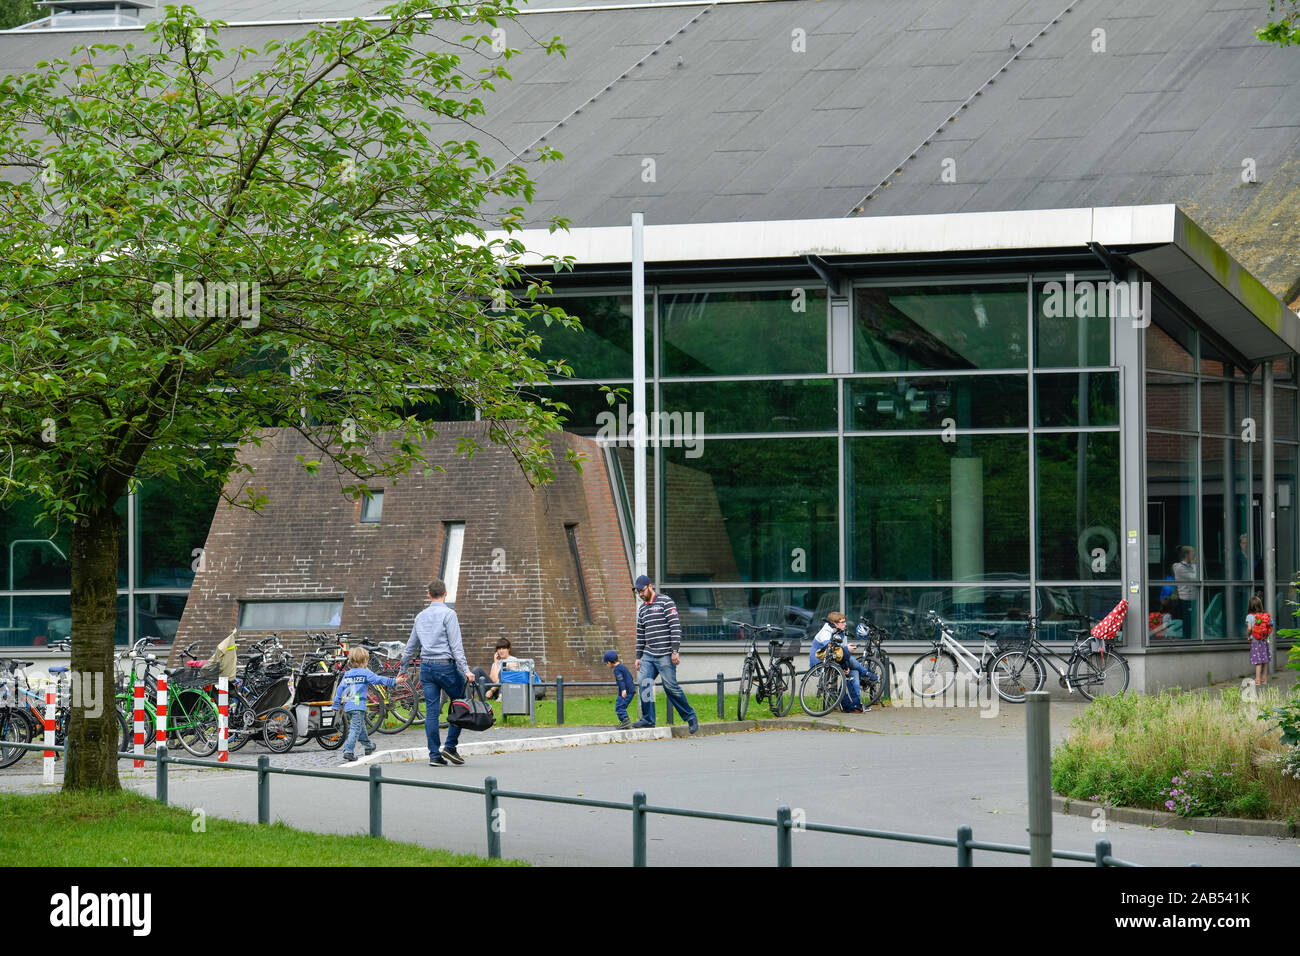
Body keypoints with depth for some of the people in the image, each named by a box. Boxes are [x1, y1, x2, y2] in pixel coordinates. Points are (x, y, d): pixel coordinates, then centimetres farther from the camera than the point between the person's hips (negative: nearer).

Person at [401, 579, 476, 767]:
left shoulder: (421, 616, 12)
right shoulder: (448, 614, -7)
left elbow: (411, 646, 20)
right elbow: (455, 646, -14)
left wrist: (402, 668, 31)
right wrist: (466, 670, -16)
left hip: (426, 667, 6)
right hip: (446, 665, -6)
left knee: (431, 712, 3)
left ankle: (434, 755, 2)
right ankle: (450, 746, 0)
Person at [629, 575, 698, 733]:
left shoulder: (666, 602, -4)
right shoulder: (642, 609, 18)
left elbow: (675, 626, -10)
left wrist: (675, 650, -16)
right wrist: (638, 656, 19)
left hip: (665, 655, -6)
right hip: (648, 655, 7)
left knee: (671, 687, -6)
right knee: (644, 683, -8)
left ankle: (690, 717, 7)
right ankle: (648, 719, -2)